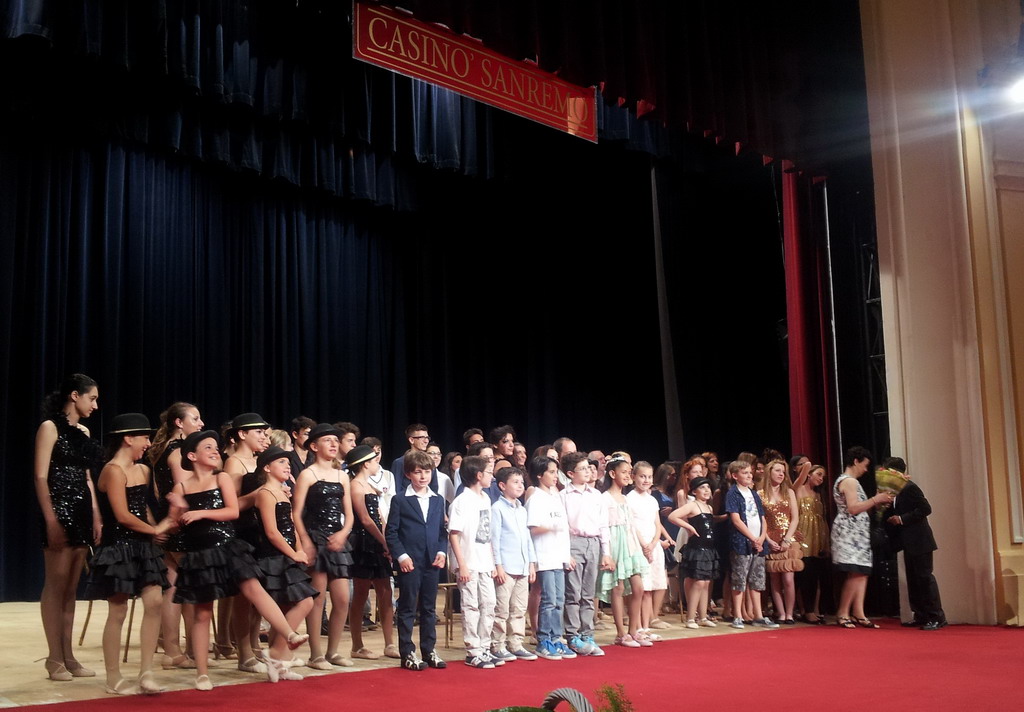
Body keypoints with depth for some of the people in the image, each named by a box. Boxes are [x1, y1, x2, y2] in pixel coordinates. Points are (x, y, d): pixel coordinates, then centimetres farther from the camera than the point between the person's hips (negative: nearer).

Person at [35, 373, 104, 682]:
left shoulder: (83, 432, 16)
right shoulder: (50, 427, -6)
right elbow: (41, 476, -12)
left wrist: (96, 516, 11)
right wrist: (50, 520, -19)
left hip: (81, 512, 7)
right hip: (60, 510, -7)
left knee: (71, 588, 8)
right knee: (56, 585, -3)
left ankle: (67, 655, 12)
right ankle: (54, 658, 2)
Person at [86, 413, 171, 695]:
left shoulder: (143, 470, 12)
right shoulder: (113, 471, -13)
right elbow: (123, 516, -18)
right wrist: (155, 529, -6)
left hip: (143, 547, 7)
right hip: (119, 547, -7)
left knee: (154, 602, -4)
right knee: (118, 611, -1)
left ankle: (146, 674, 0)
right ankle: (113, 679, 10)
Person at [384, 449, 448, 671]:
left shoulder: (438, 500, 12)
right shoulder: (400, 501, -2)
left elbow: (442, 530, 13)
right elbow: (390, 532, -4)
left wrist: (442, 551, -1)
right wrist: (401, 556, -13)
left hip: (432, 562, 4)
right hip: (409, 563, -4)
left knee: (429, 609, 11)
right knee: (407, 609, 2)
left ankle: (428, 651, 19)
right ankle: (407, 654, 8)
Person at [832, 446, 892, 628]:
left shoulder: (845, 480, 22)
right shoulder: (849, 481, -10)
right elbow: (853, 508, -20)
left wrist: (876, 503, 15)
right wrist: (875, 499, -12)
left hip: (856, 534, 11)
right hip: (851, 532, -11)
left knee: (861, 574, 4)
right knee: (856, 573, -13)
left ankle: (859, 615, 0)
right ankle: (842, 614, -8)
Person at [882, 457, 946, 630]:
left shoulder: (910, 487, -15)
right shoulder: (899, 489, 14)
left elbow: (925, 508, -22)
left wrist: (902, 519, -21)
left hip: (919, 541, -10)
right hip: (910, 542, 10)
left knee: (924, 577, -7)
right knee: (913, 579, 12)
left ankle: (937, 617, -4)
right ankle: (920, 616, 17)